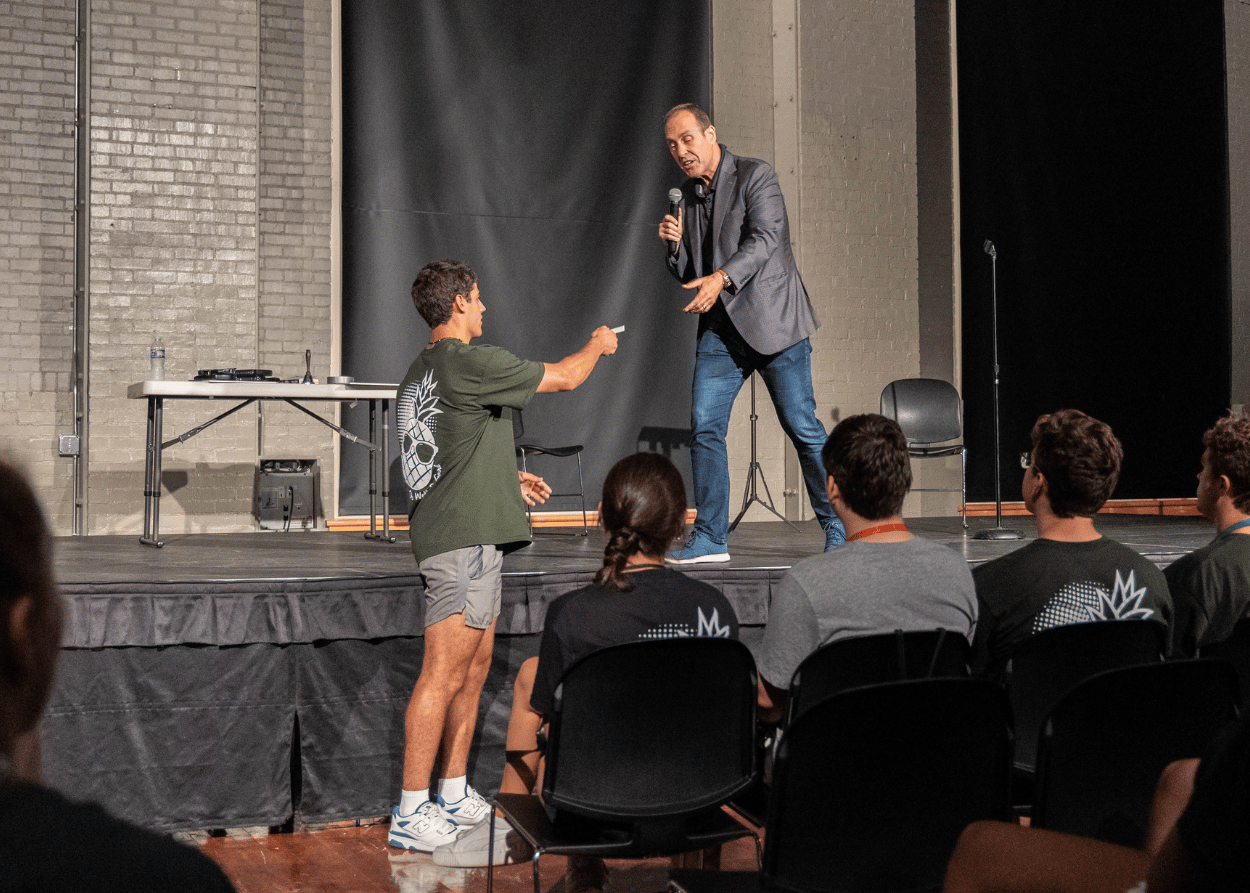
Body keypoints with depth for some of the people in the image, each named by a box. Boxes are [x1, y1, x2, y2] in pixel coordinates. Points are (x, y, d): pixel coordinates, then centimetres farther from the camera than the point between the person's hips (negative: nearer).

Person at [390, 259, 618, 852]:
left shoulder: (422, 372, 18)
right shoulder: (469, 363, -13)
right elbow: (562, 378, -4)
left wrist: (510, 480, 31)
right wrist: (596, 346, 16)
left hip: (468, 539, 10)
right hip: (464, 539, -10)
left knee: (474, 670, 14)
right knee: (444, 676, -8)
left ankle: (454, 794, 21)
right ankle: (411, 813, -4)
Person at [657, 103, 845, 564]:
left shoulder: (756, 175, -4)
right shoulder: (686, 196, 15)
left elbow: (765, 238, -18)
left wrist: (721, 277, -32)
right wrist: (675, 244, -3)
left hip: (771, 319, -6)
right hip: (720, 326, 6)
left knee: (801, 426, -5)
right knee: (704, 426, -3)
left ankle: (839, 528, 8)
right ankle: (710, 538, 4)